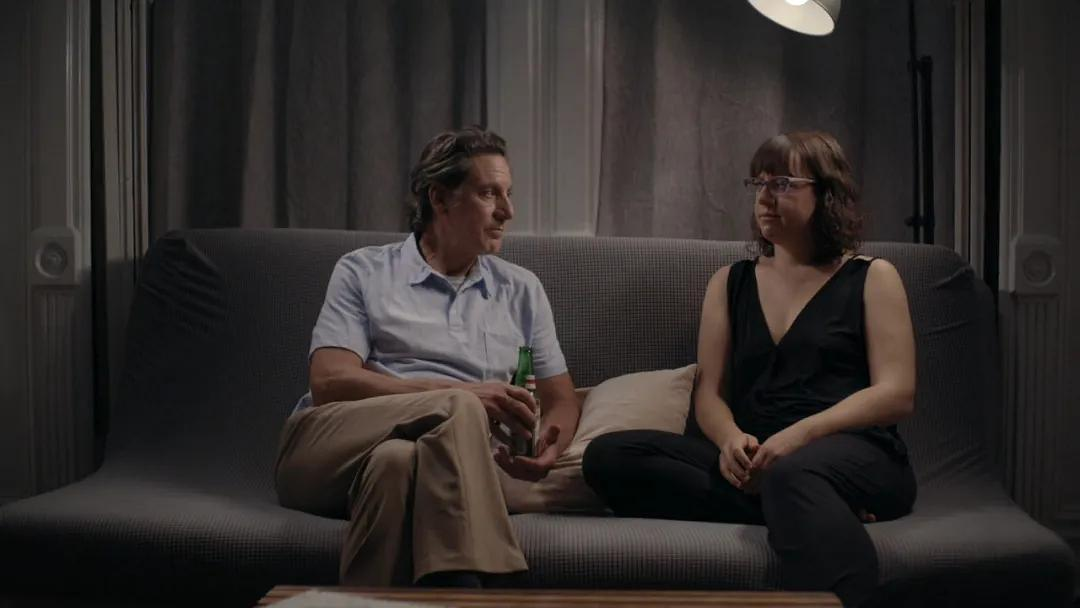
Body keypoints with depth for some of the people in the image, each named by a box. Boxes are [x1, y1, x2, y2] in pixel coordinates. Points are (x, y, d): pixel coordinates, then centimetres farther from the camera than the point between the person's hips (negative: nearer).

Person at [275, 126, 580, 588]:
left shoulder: (521, 290, 20)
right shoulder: (363, 272, 10)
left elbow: (561, 398, 21)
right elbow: (330, 383, -4)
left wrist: (547, 447, -6)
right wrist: (459, 395, -15)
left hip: (443, 456, 2)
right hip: (332, 448, -2)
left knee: (396, 460, -37)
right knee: (459, 409, -35)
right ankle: (459, 589, -39)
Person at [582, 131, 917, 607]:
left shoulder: (871, 278, 11)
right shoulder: (730, 282, 21)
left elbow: (897, 395, 0)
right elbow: (709, 393, 14)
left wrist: (800, 435, -17)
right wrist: (732, 440, -11)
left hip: (854, 454, -5)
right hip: (754, 460, 6)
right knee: (608, 457, -23)